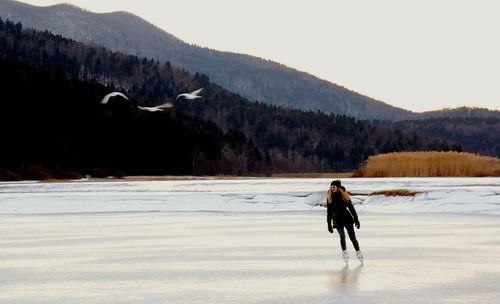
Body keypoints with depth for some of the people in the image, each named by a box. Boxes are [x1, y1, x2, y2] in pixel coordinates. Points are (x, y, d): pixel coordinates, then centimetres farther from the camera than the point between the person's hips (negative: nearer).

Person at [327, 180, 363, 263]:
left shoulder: (344, 195, 0)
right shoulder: (329, 198, 2)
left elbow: (351, 208, 5)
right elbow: (329, 212, 7)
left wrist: (356, 219, 3)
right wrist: (329, 224, 5)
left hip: (347, 218, 0)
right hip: (337, 220, 0)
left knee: (353, 237, 0)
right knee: (342, 236, -22)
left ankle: (358, 253, 15)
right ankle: (344, 252, -9)